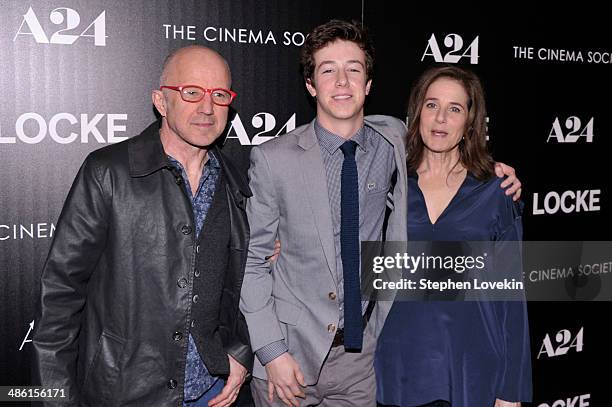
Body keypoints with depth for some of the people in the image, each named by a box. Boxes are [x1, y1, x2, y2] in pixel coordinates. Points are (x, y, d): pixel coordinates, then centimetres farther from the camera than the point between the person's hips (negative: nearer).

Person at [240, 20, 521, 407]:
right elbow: (253, 261, -7)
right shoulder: (273, 160, -12)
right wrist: (271, 352, -12)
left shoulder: (393, 140, -3)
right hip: (293, 350, -2)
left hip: (362, 351, 3)